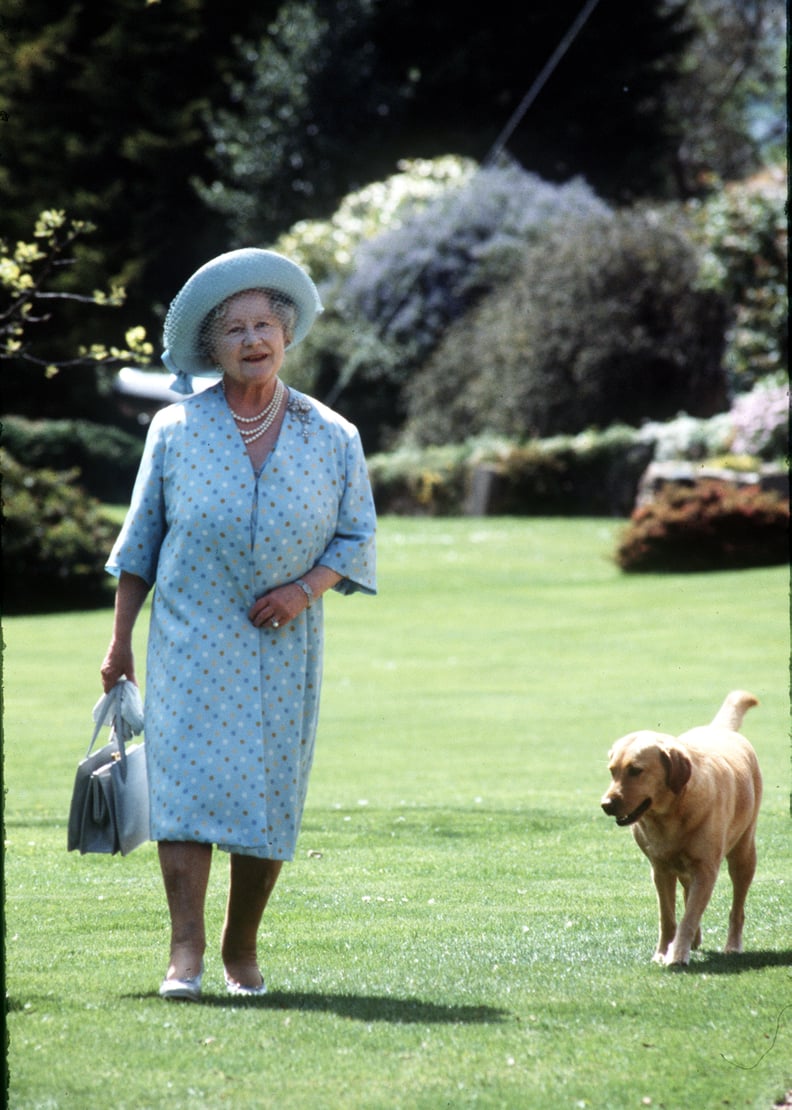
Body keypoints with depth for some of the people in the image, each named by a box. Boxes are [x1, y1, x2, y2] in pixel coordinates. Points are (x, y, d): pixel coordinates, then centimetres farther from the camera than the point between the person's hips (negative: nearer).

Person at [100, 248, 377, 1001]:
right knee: (188, 780, -13)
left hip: (283, 646, 1)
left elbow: (357, 537, 9)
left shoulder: (333, 438, 4)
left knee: (271, 794, 1)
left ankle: (241, 950, 15)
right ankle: (185, 953, -15)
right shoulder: (176, 429, 2)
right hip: (191, 636, -1)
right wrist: (121, 641, 7)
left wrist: (307, 587, -10)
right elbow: (140, 540, 8)